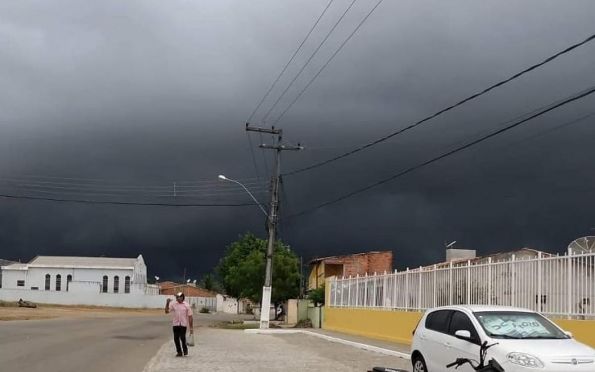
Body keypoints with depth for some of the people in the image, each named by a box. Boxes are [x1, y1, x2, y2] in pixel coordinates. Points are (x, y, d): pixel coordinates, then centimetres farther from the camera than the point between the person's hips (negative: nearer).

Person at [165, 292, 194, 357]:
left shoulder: (186, 305, -1)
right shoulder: (173, 304, 3)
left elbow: (190, 316, 1)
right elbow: (167, 311, -4)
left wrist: (191, 327, -1)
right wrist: (167, 303, -16)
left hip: (183, 324, -2)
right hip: (175, 324, 3)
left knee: (182, 338, -10)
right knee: (176, 338, 2)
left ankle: (185, 350, 15)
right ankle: (179, 352, 17)